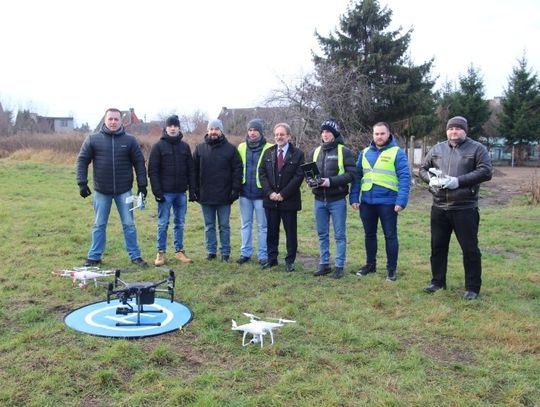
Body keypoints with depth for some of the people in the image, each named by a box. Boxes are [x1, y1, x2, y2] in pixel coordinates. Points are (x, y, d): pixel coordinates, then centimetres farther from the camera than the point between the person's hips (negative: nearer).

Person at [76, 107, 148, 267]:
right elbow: (82, 160, 1)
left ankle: (135, 256, 15)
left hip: (124, 191, 0)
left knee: (129, 224, 5)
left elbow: (139, 163, 2)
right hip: (101, 191, 0)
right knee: (99, 225, 11)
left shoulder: (130, 140, 0)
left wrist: (142, 185, -2)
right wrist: (82, 182, -7)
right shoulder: (93, 139, -1)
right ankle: (94, 257, 21)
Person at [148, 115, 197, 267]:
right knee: (163, 224, 2)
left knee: (180, 223, 9)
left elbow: (191, 169, 10)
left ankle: (179, 251, 19)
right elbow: (152, 170, -5)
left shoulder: (185, 146, 9)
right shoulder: (158, 146, -1)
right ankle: (161, 253, 11)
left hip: (181, 192, 3)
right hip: (165, 192, -3)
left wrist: (192, 190, 4)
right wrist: (157, 191, -12)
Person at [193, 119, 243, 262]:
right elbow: (194, 170, 6)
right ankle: (211, 251, 21)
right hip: (206, 195, 2)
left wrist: (235, 189, -9)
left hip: (224, 196, -2)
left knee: (224, 226, 7)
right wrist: (195, 190, 0)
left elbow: (237, 170, -2)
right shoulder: (200, 148, 6)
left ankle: (225, 252, 16)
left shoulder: (230, 149, 0)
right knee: (209, 226, 11)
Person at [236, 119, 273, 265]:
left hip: (260, 193, -4)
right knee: (245, 225, 12)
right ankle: (245, 252, 21)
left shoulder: (269, 149, -6)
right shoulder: (241, 147, 7)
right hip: (245, 193, 4)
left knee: (262, 226, 4)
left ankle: (263, 255, 13)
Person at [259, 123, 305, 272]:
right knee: (271, 231, 10)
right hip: (270, 199, 3)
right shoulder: (268, 152, 8)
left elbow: (299, 176, -9)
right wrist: (270, 192, -9)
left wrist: (283, 194, -14)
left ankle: (290, 261, 15)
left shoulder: (298, 154, -3)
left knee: (290, 232, 5)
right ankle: (272, 258, 22)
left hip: (289, 200, -3)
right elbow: (262, 174, 5)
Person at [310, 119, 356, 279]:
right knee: (322, 234, 12)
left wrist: (331, 181, -20)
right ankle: (324, 264, 22)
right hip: (319, 200, 5)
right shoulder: (316, 151, 11)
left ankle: (339, 266, 12)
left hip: (337, 200, -5)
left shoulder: (344, 151, -5)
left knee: (339, 235, 4)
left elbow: (351, 174, -12)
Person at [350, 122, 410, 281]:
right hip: (366, 201, 5)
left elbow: (405, 178, -10)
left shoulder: (397, 152, -5)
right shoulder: (365, 153, 9)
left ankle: (392, 268, 17)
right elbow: (357, 176, 10)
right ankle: (370, 264, 30)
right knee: (369, 234, 15)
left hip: (388, 202, -4)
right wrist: (354, 197, 2)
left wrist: (401, 201, -18)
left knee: (390, 235, 5)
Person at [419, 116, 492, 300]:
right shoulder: (437, 149, 11)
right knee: (438, 246, 12)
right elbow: (422, 169, 15)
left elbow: (485, 171, -10)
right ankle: (438, 282, 26)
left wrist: (459, 181, -19)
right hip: (439, 208, 4)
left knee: (470, 249, 2)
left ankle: (472, 287, 13)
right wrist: (430, 179, -8)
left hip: (465, 209, -4)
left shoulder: (477, 148, -1)